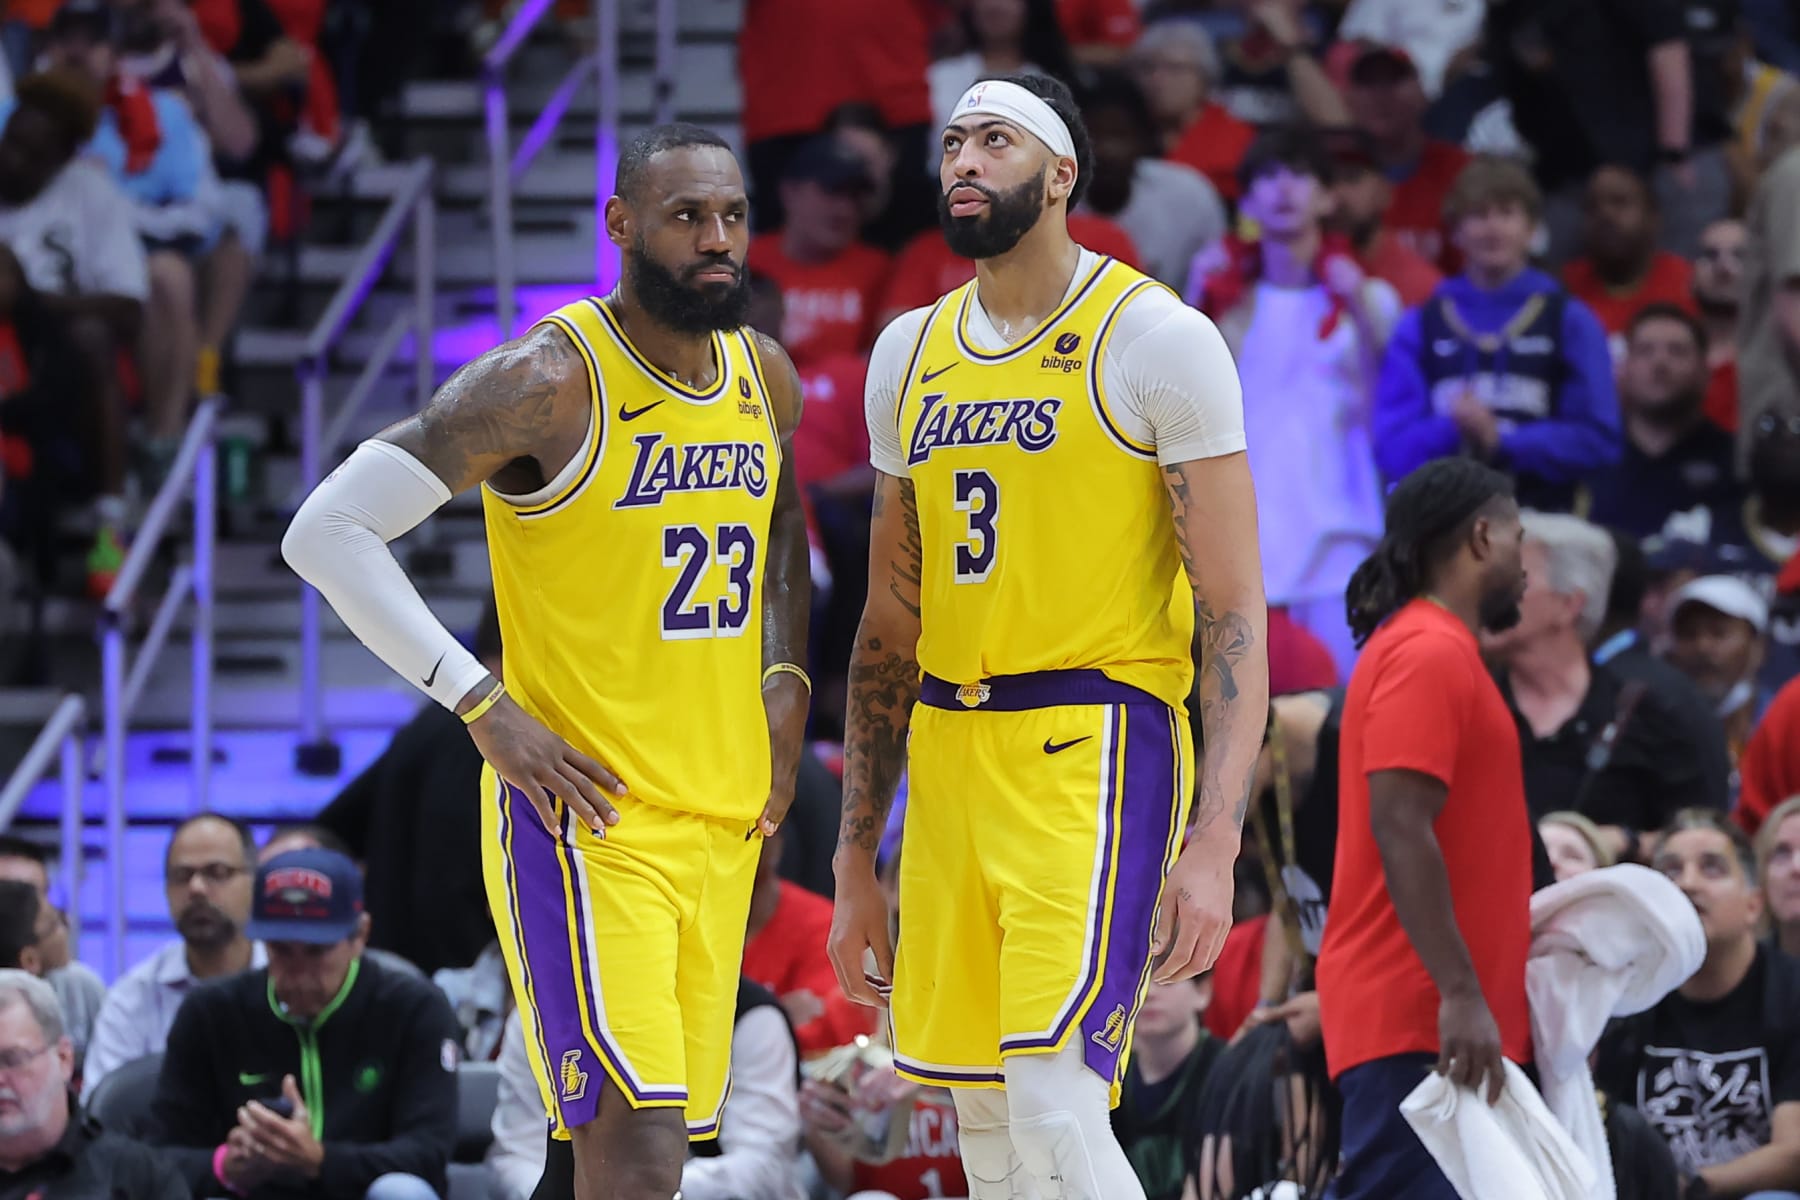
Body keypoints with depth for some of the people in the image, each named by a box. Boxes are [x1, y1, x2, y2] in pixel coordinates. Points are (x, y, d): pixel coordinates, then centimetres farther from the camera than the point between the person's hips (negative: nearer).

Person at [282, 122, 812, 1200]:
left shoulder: (765, 377, 8)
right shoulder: (551, 381, -14)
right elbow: (329, 532, -15)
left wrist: (787, 681, 13)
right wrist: (483, 706, -17)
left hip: (725, 816, 7)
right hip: (584, 810, -7)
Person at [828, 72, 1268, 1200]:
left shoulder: (1156, 339, -6)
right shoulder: (914, 353, 14)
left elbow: (1235, 614, -10)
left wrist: (1214, 847, -19)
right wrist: (857, 863, 18)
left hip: (1095, 759, -7)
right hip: (950, 762, 7)